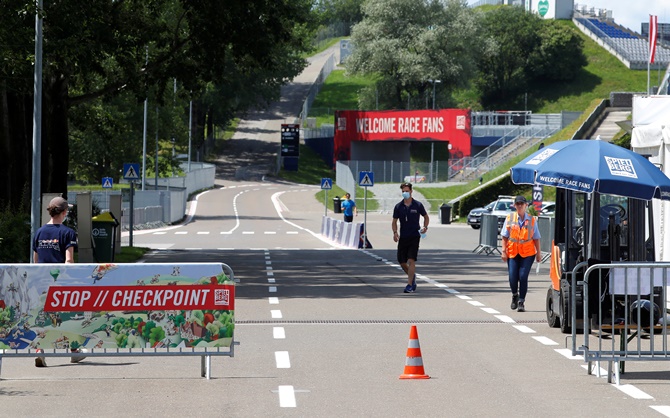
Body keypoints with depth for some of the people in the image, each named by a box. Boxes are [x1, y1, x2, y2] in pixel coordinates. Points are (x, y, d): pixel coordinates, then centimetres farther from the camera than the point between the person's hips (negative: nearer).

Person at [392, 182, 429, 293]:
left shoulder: (418, 205, -2)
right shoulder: (398, 207, 3)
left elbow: (426, 217, 12)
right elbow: (394, 222, 10)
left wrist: (425, 227, -6)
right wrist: (395, 232, -8)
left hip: (414, 237, -3)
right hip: (403, 237, 3)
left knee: (411, 260, -13)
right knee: (402, 262, 5)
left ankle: (410, 285, -9)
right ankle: (412, 276, 33)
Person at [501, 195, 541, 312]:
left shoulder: (532, 220, 5)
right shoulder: (509, 218, 4)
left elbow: (536, 238, 8)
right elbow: (505, 236, 7)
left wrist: (538, 253, 6)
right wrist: (504, 251, 0)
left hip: (527, 253, -1)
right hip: (512, 252, 1)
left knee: (523, 276, -11)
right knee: (512, 277, -3)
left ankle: (521, 302, 0)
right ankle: (515, 295, 28)